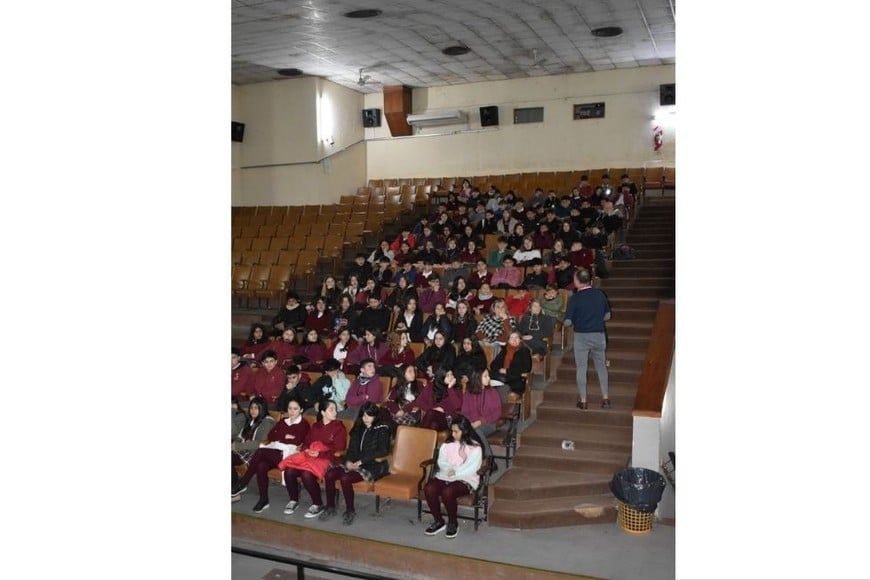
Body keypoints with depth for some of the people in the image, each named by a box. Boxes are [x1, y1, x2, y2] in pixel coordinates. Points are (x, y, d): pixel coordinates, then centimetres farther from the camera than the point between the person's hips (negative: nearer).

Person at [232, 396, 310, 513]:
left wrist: (279, 438, 0)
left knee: (260, 451, -30)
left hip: (287, 453, -5)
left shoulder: (304, 424, 7)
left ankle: (242, 484, -21)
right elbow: (270, 436, 14)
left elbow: (297, 441, -7)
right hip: (274, 451, 5)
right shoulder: (282, 421, 25)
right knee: (261, 466, -31)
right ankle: (263, 499, -22)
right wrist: (285, 436, -1)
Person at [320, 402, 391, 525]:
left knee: (345, 478, -30)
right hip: (355, 463, 6)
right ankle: (330, 507, 0)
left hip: (374, 466, -6)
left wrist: (361, 461, -16)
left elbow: (383, 451, -11)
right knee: (329, 474, -17)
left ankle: (350, 511, -10)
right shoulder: (358, 428, 16)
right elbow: (352, 448, 16)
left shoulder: (382, 430, -2)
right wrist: (348, 461, -6)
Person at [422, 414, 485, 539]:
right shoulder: (447, 444, 14)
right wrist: (449, 469, -14)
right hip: (444, 476, 5)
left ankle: (453, 523, -8)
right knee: (429, 488, -26)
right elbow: (441, 462, 6)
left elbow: (472, 468, -11)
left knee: (447, 492, -35)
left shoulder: (475, 447, -1)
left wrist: (456, 472, -20)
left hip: (465, 480, -5)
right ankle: (438, 521, -5)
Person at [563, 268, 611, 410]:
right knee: (601, 366, 17)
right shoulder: (600, 294, -2)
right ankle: (605, 398, 20)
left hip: (581, 336, -3)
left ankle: (583, 401, 13)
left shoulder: (575, 298, -14)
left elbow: (567, 322, -14)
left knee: (581, 368, 8)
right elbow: (607, 316, 7)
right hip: (599, 335, 3)